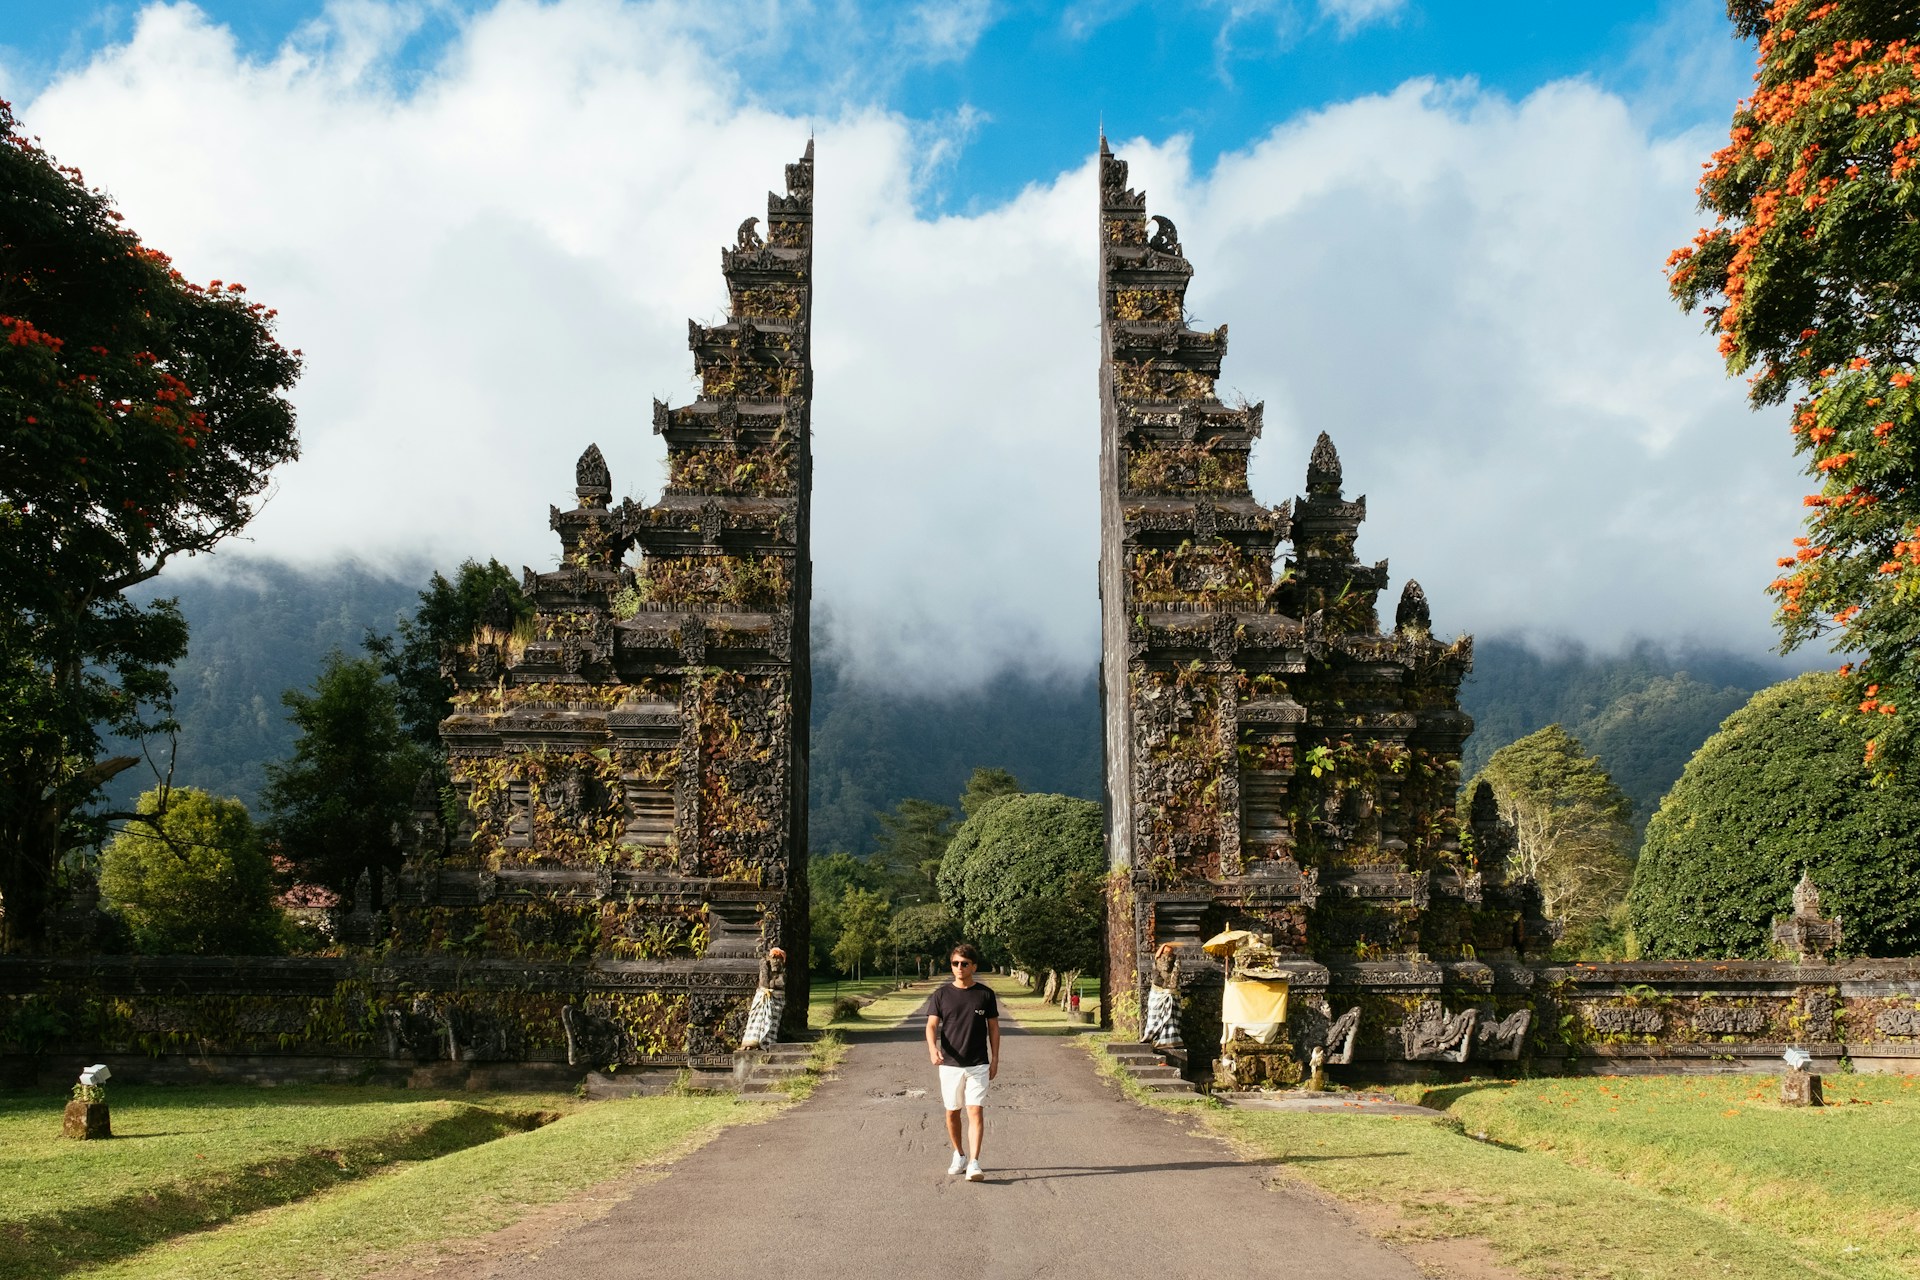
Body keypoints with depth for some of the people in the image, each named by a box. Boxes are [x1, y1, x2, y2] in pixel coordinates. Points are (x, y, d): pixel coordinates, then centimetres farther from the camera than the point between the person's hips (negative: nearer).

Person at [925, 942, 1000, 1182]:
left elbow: (993, 1027, 8)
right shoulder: (942, 995, 1)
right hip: (950, 1064, 2)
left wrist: (995, 1059, 4)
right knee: (952, 1112, 11)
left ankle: (973, 1163, -15)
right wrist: (932, 1048, -23)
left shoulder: (985, 994, 1)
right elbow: (932, 1025, -4)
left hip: (978, 1065, -2)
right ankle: (959, 1155, 30)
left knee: (976, 1112, -12)